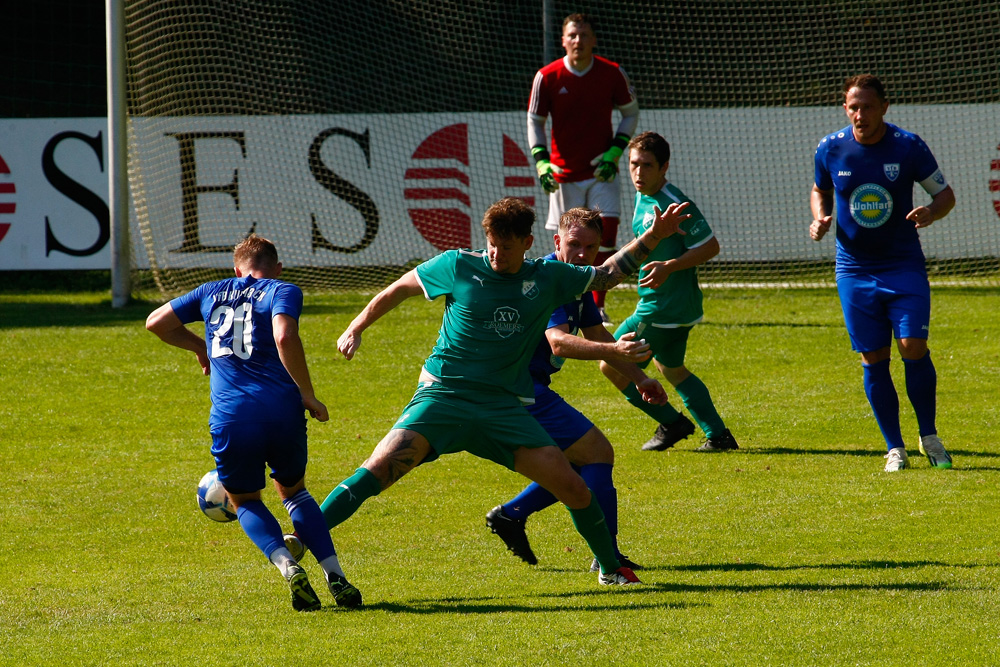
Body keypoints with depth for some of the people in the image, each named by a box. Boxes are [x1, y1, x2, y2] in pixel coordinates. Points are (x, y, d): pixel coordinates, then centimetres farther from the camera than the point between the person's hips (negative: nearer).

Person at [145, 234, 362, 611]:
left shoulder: (213, 293, 20)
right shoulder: (282, 291, 8)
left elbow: (157, 322, 28)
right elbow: (284, 337, -12)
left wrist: (198, 346, 43)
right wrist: (308, 395, -5)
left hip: (231, 417, 1)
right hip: (281, 409, -1)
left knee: (244, 500, 21)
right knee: (293, 491, 24)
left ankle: (287, 566, -7)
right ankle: (335, 577, 8)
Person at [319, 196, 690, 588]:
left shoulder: (548, 279, 6)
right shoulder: (458, 266, -2)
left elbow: (608, 273, 21)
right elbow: (399, 289, 11)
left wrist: (654, 236, 15)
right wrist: (355, 330, 8)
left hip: (503, 406, 3)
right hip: (443, 394, -2)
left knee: (573, 488, -5)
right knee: (380, 468, -23)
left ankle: (610, 569, 18)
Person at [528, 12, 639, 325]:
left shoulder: (613, 74, -3)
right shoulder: (547, 77, -5)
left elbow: (630, 113, 7)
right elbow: (534, 121, 4)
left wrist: (614, 152, -5)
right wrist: (541, 161, -10)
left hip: (601, 170, 0)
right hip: (564, 172, 0)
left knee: (607, 230, -13)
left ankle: (597, 306, -4)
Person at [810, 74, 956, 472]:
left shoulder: (908, 147, -7)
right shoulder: (830, 150, -2)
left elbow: (945, 194, 2)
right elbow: (820, 190, 17)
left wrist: (931, 212, -20)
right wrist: (821, 218, -4)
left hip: (904, 264, -2)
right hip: (855, 270, 2)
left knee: (914, 348, -12)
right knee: (873, 360, 1)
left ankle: (929, 437, 6)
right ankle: (894, 448, 11)